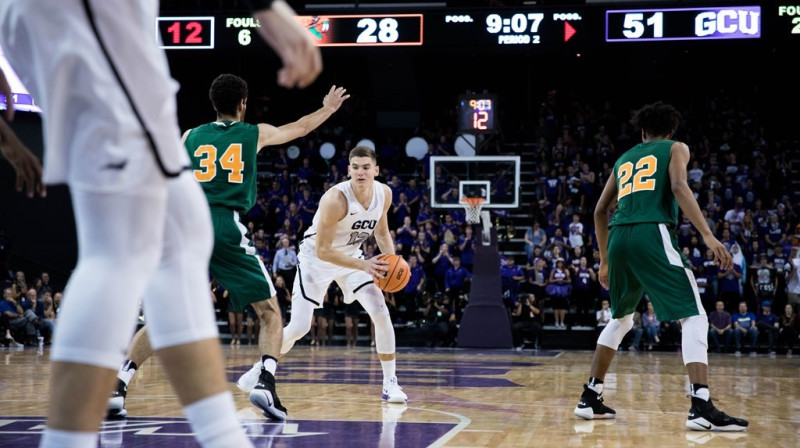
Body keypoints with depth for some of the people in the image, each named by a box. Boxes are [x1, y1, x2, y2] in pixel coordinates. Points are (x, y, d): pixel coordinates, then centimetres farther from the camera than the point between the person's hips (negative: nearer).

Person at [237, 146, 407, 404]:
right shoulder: (335, 199, -32)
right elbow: (322, 251, -29)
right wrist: (362, 265, -35)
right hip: (316, 258, -5)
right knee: (299, 328, -8)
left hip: (351, 255, 5)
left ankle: (390, 384, -2)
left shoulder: (384, 194, -12)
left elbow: (381, 231, 7)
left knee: (381, 313, -12)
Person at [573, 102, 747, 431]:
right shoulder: (676, 148, 14)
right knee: (693, 318, -5)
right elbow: (679, 188, -7)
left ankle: (590, 398, 23)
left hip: (619, 238, 5)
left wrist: (605, 261, 36)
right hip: (653, 234, -5)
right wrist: (708, 235, -13)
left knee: (621, 320, 25)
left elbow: (600, 211, 28)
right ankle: (701, 407, -21)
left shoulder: (623, 159, 28)